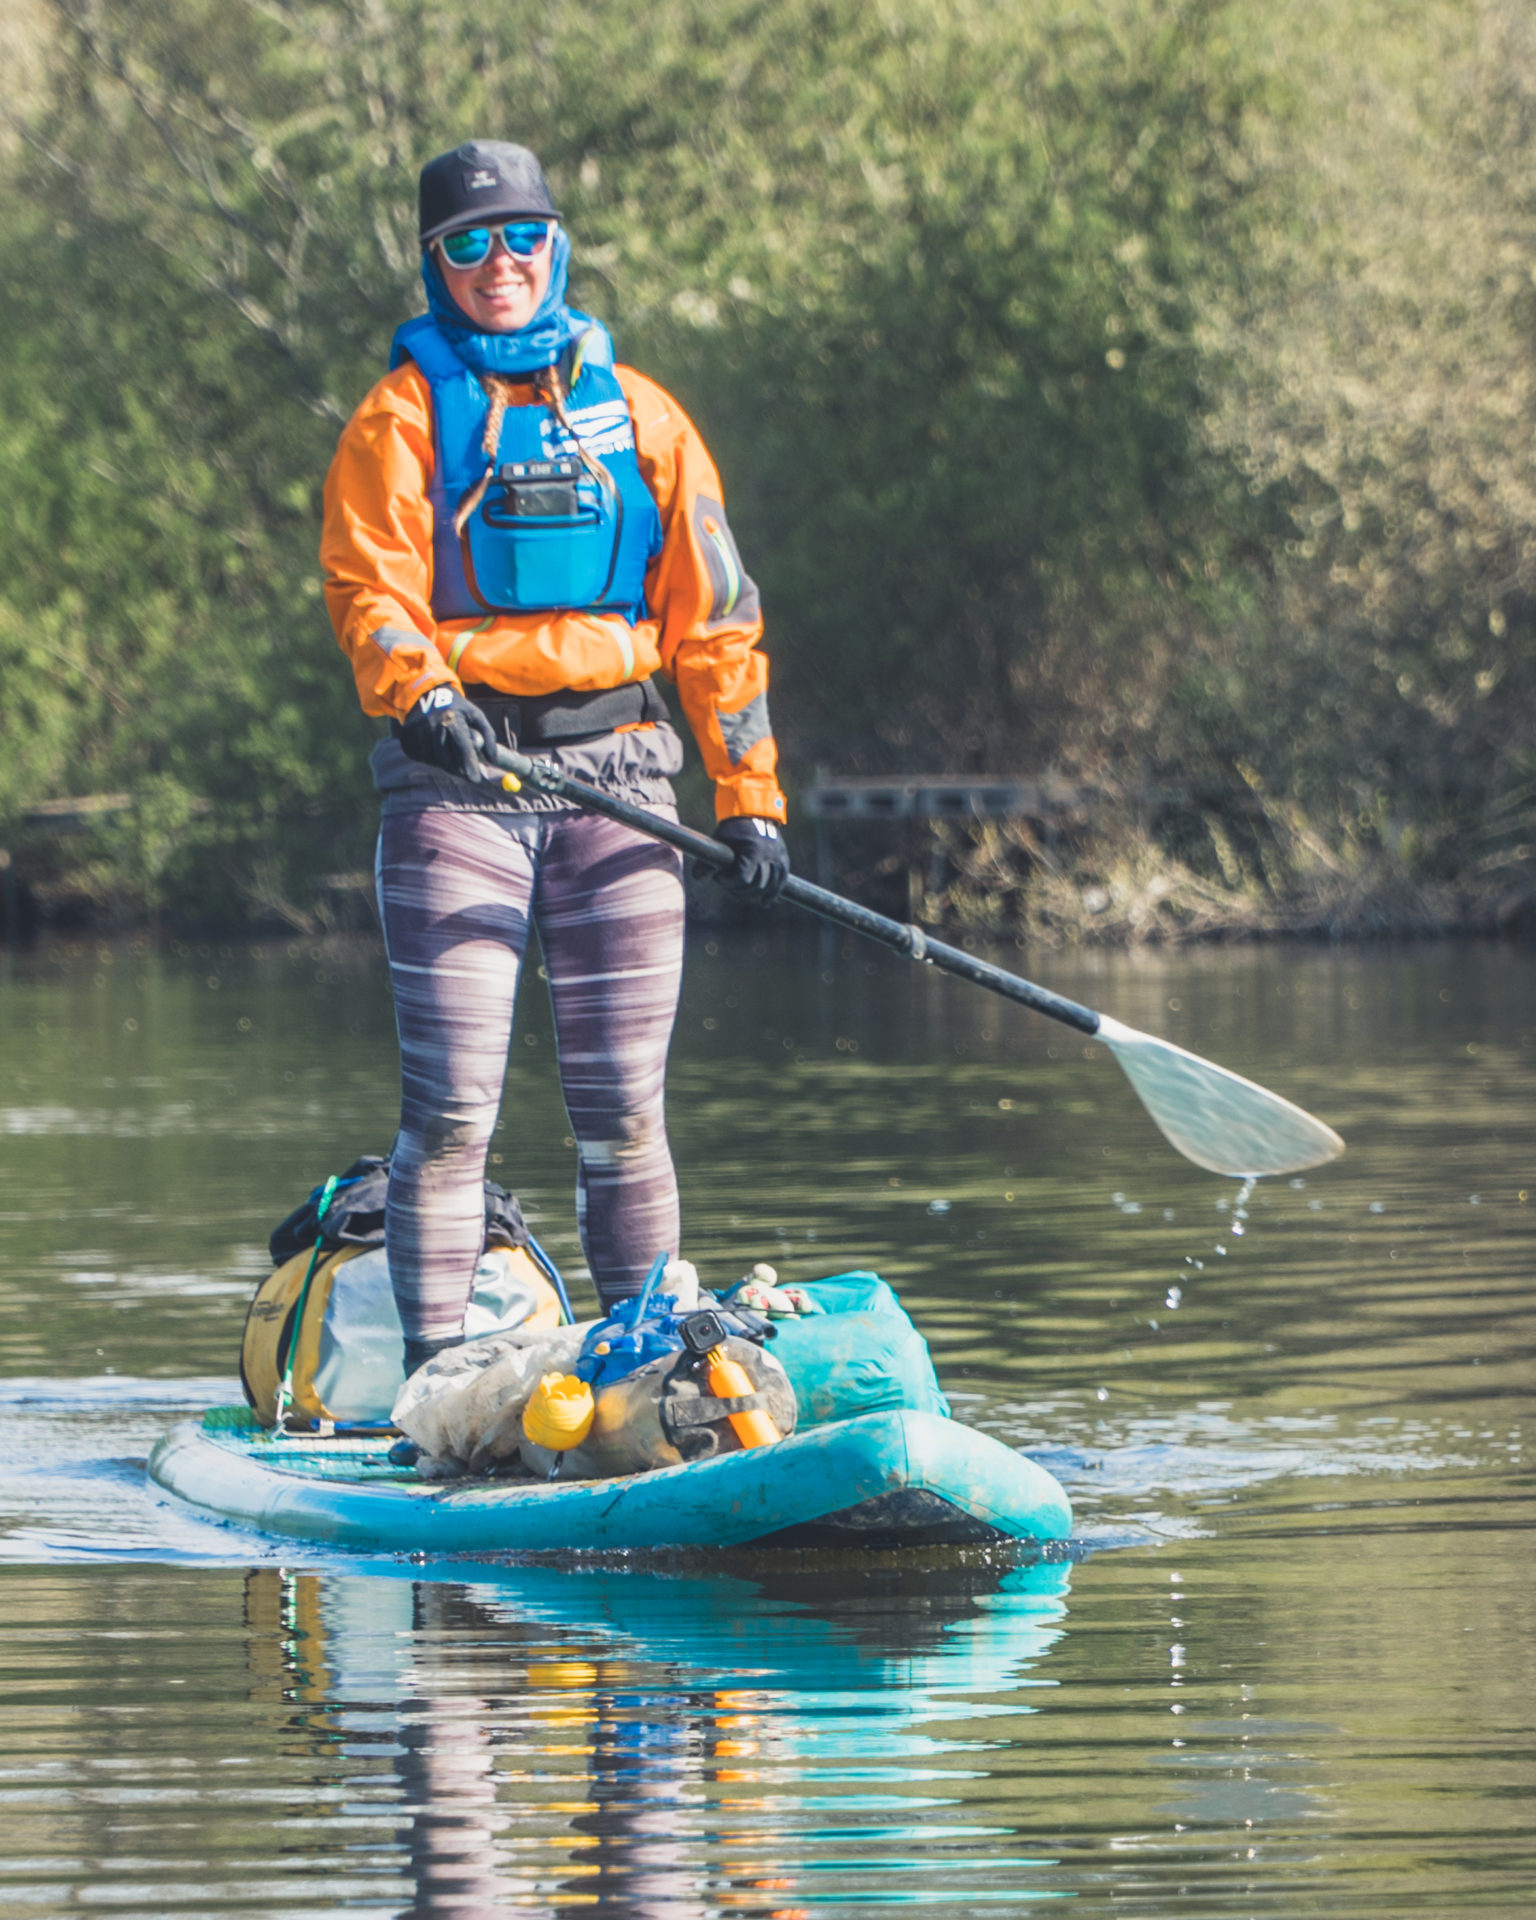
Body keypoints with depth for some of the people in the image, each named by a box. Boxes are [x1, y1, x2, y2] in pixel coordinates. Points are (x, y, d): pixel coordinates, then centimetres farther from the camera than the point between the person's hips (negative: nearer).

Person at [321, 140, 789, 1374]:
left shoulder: (637, 416, 14)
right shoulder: (403, 418, 6)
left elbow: (713, 617, 14)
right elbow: (369, 586, -7)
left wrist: (749, 795, 9)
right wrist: (423, 692, -28)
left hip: (615, 765, 2)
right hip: (456, 773, -2)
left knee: (622, 1106, 2)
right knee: (452, 1102, -8)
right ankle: (435, 1370, -7)